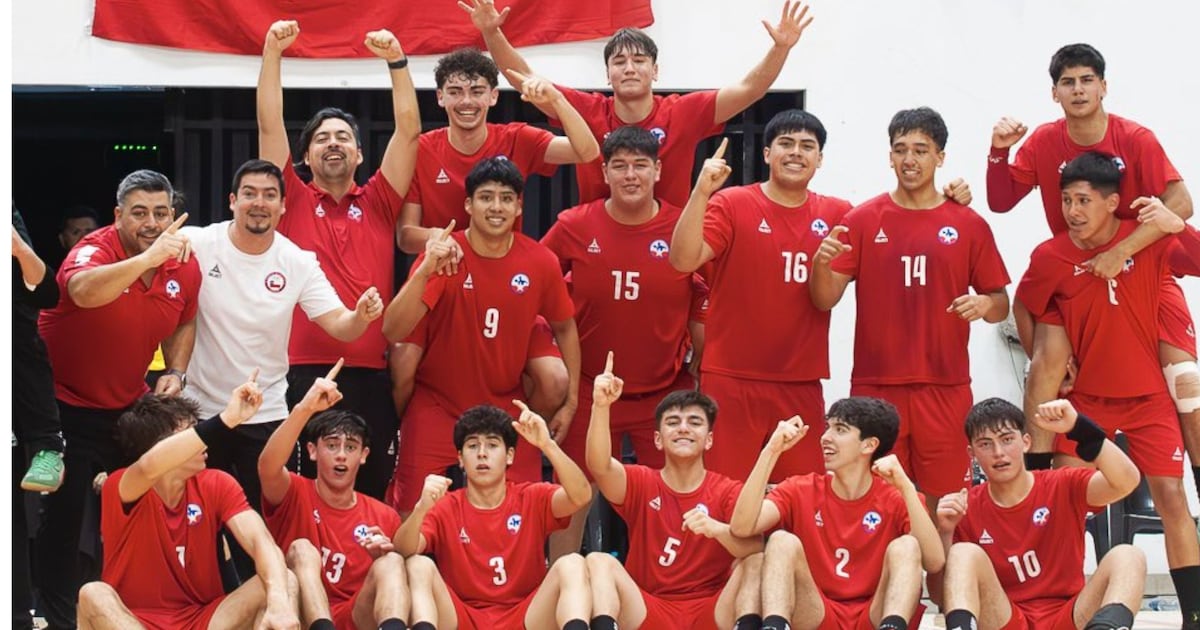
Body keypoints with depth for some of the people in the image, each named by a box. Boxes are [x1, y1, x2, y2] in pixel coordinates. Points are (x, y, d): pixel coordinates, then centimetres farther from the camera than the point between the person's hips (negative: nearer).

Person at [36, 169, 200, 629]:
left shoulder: (185, 266, -5)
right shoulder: (96, 249, -23)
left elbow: (184, 324, 15)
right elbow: (83, 291, -49)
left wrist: (176, 372, -2)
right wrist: (150, 257, -56)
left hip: (128, 406, 6)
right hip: (66, 405, -6)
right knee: (66, 522, -4)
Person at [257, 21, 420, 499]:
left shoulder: (378, 204, 12)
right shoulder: (294, 202, 9)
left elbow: (408, 132, 6)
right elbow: (269, 126, 2)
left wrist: (396, 61, -3)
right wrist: (272, 52, -6)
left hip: (371, 375, 2)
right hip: (304, 372, -2)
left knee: (373, 493, 5)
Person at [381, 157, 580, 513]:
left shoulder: (540, 263, -8)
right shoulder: (443, 255, -16)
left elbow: (565, 328, 10)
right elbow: (393, 331, -26)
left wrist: (571, 402, 7)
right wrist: (425, 271, -39)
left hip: (505, 406, 2)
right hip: (437, 406, -2)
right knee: (414, 511, -3)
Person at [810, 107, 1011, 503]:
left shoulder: (968, 225, 6)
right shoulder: (863, 221, 5)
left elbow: (1000, 305, 10)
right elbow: (825, 300, 1)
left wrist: (985, 305, -13)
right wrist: (821, 264, -20)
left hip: (945, 386, 0)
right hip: (875, 385, 0)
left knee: (945, 499, 1)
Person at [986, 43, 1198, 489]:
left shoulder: (1135, 139, -15)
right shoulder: (1044, 142, -5)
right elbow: (1001, 202, -1)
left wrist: (1122, 252, -31)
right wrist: (998, 152, -18)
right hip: (1071, 271, 3)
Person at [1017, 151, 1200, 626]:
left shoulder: (1149, 239, -12)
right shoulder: (1050, 257, -11)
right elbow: (1027, 308, 6)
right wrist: (1048, 362, 8)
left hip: (1147, 397, -1)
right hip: (1086, 398, 1)